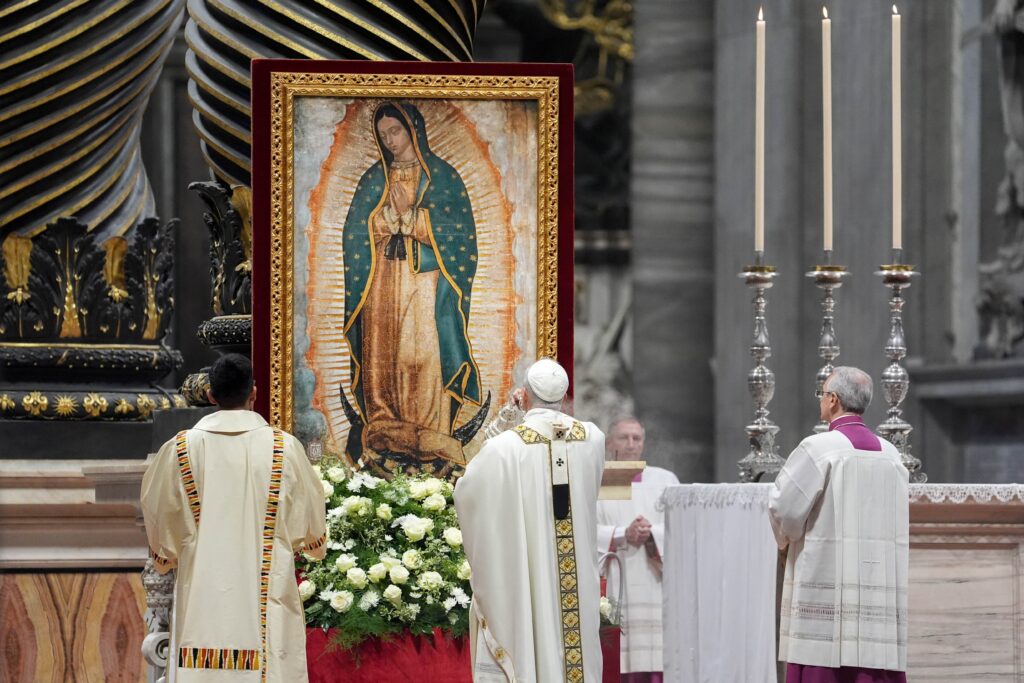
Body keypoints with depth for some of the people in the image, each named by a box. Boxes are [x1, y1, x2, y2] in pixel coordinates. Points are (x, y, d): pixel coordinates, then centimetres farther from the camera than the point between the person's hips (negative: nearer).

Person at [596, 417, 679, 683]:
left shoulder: (665, 480, 15)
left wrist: (651, 534, -14)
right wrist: (623, 536, -17)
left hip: (655, 589, 1)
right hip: (610, 592, -1)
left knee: (655, 662, -6)